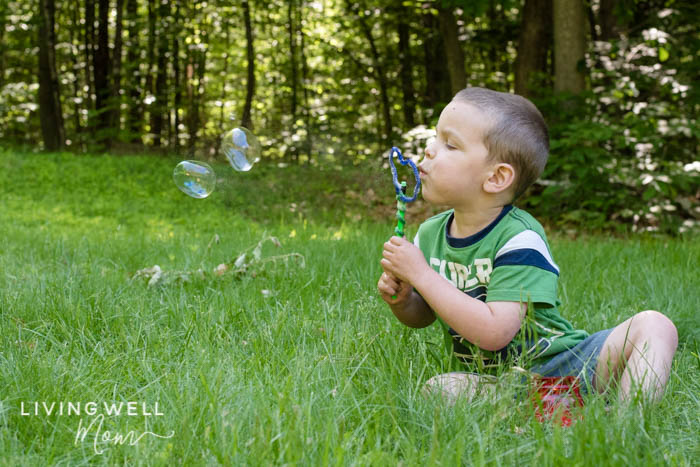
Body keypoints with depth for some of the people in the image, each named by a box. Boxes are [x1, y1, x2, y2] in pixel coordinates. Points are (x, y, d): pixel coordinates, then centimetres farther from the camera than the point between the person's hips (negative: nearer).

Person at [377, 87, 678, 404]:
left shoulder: (519, 238, -20)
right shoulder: (430, 234, 1)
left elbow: (494, 332, -31)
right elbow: (421, 317, 17)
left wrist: (421, 274, -29)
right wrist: (401, 299, -9)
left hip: (561, 363, -3)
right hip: (494, 380, 4)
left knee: (653, 325, -23)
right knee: (438, 389, -29)